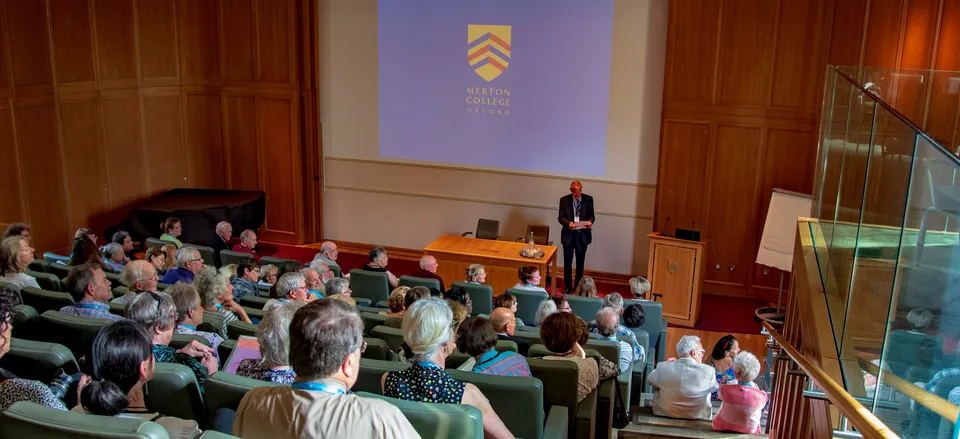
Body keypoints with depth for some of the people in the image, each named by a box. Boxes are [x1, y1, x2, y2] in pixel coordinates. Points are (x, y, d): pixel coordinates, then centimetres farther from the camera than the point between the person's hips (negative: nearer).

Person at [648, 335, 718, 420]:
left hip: (664, 414, 0)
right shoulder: (708, 371, -24)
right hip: (699, 418, 0)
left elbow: (650, 380, 3)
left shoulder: (663, 368, -21)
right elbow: (715, 388, -1)